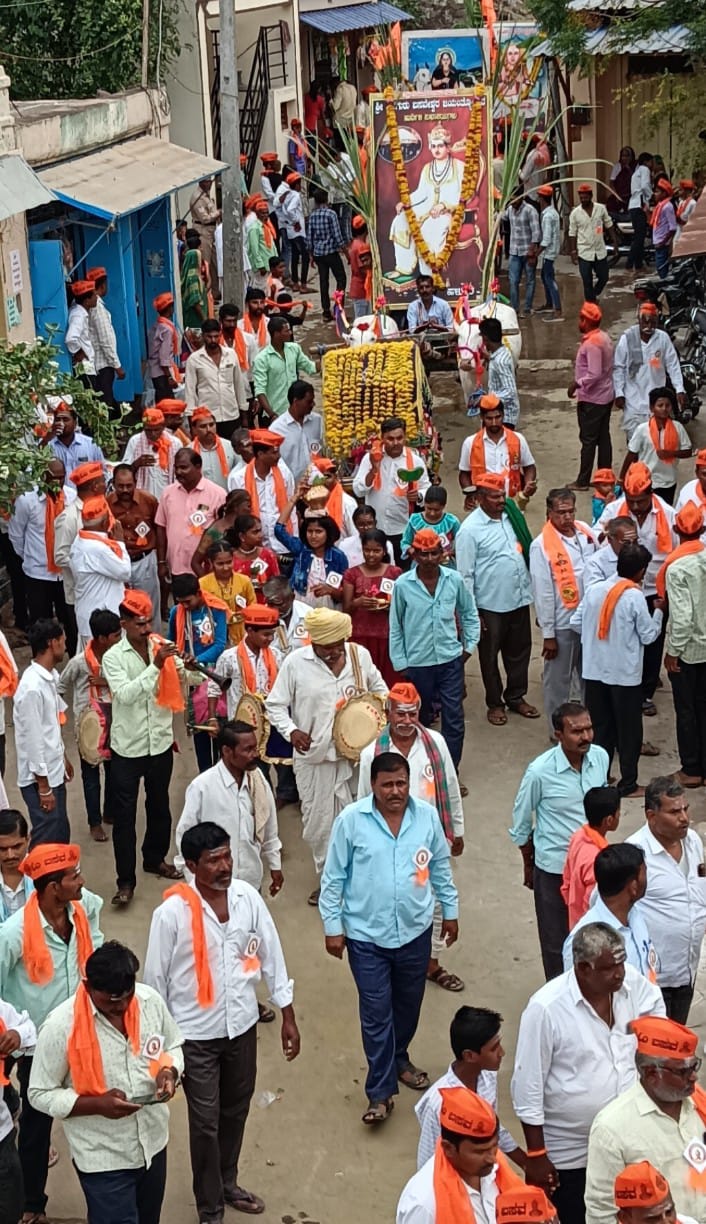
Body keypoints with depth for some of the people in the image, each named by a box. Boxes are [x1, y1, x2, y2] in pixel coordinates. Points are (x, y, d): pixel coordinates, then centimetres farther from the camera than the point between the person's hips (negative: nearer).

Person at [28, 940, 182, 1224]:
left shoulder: (151, 1001, -9)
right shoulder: (61, 1026, -23)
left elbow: (173, 1047, 9)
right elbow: (41, 1095, -15)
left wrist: (169, 1072, -14)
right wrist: (98, 1104, -27)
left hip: (153, 1143, 5)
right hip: (104, 1158, -5)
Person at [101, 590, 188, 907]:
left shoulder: (162, 646, -3)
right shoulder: (113, 657, -12)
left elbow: (190, 676, -3)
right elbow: (125, 694, -26)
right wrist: (155, 666, -32)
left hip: (160, 743, 4)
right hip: (127, 748, -4)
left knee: (159, 806, 20)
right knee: (124, 815, 1)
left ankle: (155, 858, 41)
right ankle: (125, 881, 8)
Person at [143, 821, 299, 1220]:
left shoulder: (248, 897, -9)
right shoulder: (172, 913, -21)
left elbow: (271, 955, 2)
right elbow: (156, 980, -11)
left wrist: (288, 1017, 5)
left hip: (242, 1024, 4)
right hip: (196, 1034, -4)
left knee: (236, 1110, 21)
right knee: (206, 1122, 6)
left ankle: (227, 1182, 45)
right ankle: (210, 1208, 25)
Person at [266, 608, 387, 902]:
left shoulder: (360, 655, -2)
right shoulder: (295, 663, -10)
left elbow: (379, 689, 15)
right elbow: (275, 704, -2)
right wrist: (291, 731, -19)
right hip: (314, 756, -1)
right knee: (318, 823, 9)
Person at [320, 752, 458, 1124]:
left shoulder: (427, 816, -6)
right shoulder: (351, 820, -14)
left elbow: (441, 868, 8)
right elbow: (333, 878, -7)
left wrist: (450, 910, 13)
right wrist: (332, 926, -6)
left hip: (415, 931, 3)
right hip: (367, 935, -3)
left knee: (408, 1005, 20)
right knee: (376, 1013, 1)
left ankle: (399, 1060, 44)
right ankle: (380, 1091, 10)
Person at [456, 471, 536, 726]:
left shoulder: (511, 516, 3)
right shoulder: (470, 529, -15)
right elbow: (465, 574, -13)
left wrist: (529, 588, 13)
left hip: (519, 599, 6)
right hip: (490, 605, -6)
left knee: (519, 651, 17)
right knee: (490, 656, 9)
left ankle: (516, 697, 34)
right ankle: (494, 703, 25)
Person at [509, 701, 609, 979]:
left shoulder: (601, 757, -10)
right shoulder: (540, 771, -23)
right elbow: (521, 823, -8)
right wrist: (528, 865, 4)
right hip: (553, 867, -4)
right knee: (556, 939, 12)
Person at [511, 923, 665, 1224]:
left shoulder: (631, 982, -10)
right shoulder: (546, 1008, -25)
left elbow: (655, 1007, 15)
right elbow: (527, 1088, -17)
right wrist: (536, 1155, -13)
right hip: (567, 1153, -5)